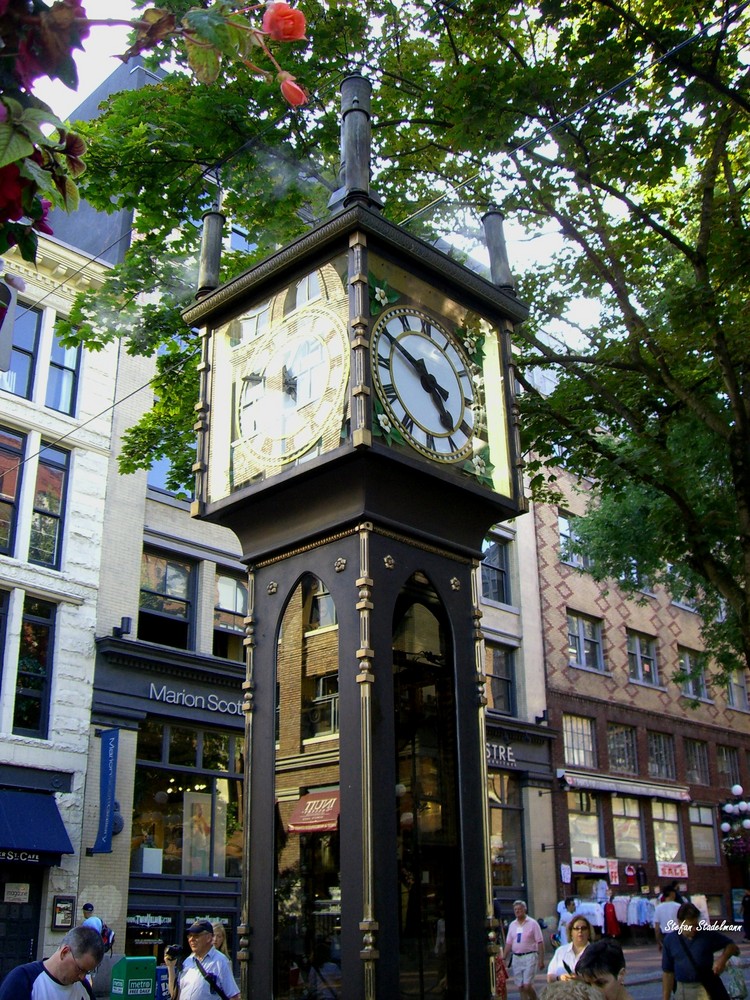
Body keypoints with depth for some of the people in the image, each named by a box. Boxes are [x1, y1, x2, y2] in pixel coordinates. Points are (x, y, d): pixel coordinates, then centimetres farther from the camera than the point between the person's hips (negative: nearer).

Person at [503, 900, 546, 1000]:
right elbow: (508, 943, 14)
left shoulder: (532, 923, -4)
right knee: (521, 987, 6)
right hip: (516, 958, 5)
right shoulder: (512, 925, 11)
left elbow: (540, 942, -5)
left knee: (527, 986, -12)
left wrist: (541, 960, -9)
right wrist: (503, 958, 8)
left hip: (529, 957, -5)